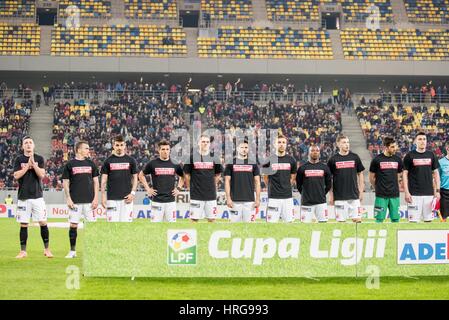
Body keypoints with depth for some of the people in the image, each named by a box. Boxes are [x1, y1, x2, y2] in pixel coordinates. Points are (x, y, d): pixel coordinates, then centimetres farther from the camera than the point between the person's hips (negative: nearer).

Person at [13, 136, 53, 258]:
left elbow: (42, 174, -5)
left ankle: (47, 249, 6)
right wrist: (28, 165, -10)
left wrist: (33, 163, -14)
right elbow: (16, 176, -4)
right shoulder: (19, 159, 6)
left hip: (37, 196, 0)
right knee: (24, 224, 2)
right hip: (23, 196, 0)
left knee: (43, 222, -4)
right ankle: (23, 251, 8)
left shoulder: (39, 159, 6)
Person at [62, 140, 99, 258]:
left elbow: (96, 181, 10)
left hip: (89, 201, 2)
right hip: (75, 201, -2)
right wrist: (68, 199, -5)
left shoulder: (91, 164, 9)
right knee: (73, 225, 0)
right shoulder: (69, 165, 2)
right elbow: (65, 183, 3)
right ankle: (72, 251, 9)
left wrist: (96, 198, 1)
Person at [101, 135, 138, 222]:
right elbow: (104, 180, 5)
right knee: (112, 222, -2)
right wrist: (103, 195, -4)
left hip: (126, 198, 1)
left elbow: (135, 178, 9)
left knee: (126, 221, 0)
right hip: (112, 198, 0)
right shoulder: (108, 161, 5)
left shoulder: (131, 160, 6)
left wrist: (133, 193, -3)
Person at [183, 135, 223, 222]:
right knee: (194, 219, 0)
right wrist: (189, 187, 2)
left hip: (211, 195, 3)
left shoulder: (214, 157, 6)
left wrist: (213, 185, 9)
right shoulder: (192, 157, -1)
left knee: (212, 219, 6)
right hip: (196, 195, -2)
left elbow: (218, 174, 17)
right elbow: (186, 174, 4)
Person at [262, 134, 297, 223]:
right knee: (271, 222, -4)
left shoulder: (291, 160, 6)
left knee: (289, 221, 3)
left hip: (288, 197, 2)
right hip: (273, 198, -2)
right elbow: (265, 178, 10)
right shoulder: (269, 160, -1)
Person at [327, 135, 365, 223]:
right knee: (341, 220, 0)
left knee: (357, 219, -2)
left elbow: (360, 174, 11)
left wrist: (361, 191, 6)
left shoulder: (355, 157, 5)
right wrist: (331, 195, 1)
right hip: (339, 196, -1)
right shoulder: (333, 159, 1)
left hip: (354, 195, 1)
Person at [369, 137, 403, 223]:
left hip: (395, 195, 3)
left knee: (395, 219, 5)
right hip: (381, 196, -3)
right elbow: (371, 178, 4)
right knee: (379, 219, -2)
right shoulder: (377, 160, -4)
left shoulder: (397, 159, 7)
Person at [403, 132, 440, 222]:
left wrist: (437, 190, 5)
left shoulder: (431, 155, 10)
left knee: (428, 219, 5)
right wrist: (406, 192, -8)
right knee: (413, 220, -6)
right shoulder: (410, 156, 0)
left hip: (429, 193, 4)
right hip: (414, 194, -3)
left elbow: (436, 173, 13)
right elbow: (405, 174, -1)